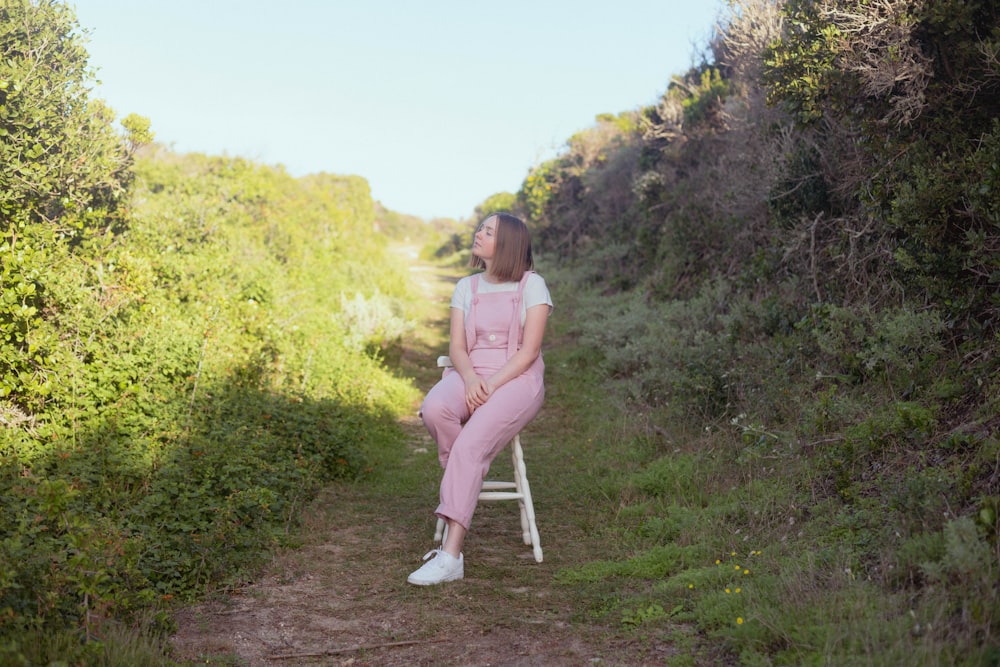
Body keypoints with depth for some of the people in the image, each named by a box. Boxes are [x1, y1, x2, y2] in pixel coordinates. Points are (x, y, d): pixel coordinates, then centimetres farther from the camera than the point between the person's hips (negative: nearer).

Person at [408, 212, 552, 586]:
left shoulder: (532, 285, 1)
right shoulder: (466, 288, 15)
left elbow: (529, 351, -6)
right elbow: (457, 348, 7)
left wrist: (492, 385, -19)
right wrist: (470, 379, -15)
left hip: (517, 380, -4)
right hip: (470, 376, 4)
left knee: (470, 444, -30)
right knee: (434, 407, -33)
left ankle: (451, 555, -35)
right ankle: (465, 481, -7)